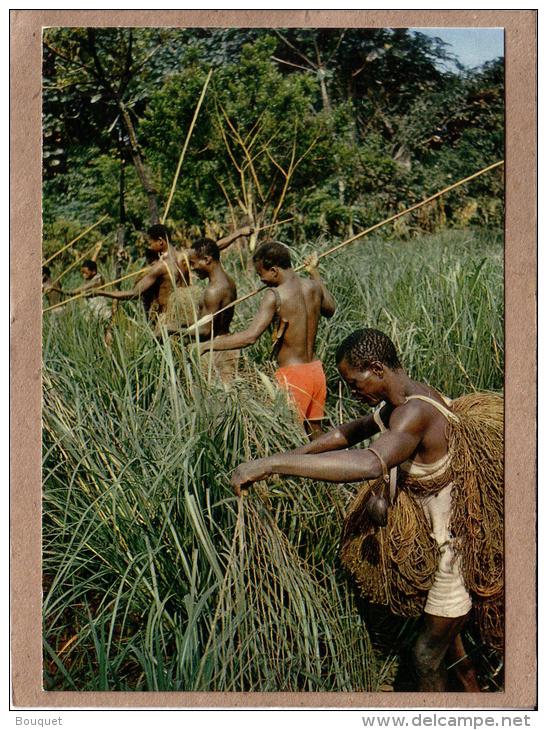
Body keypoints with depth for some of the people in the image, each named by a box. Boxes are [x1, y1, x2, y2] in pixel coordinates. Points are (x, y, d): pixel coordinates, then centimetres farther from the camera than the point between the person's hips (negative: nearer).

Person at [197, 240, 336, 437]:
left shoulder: (275, 295, -17)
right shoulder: (313, 287, 3)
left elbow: (250, 336, -25)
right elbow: (330, 309, 26)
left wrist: (207, 345, -19)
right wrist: (314, 272, 31)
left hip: (293, 375, -7)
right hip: (316, 369, 7)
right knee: (315, 430, 19)